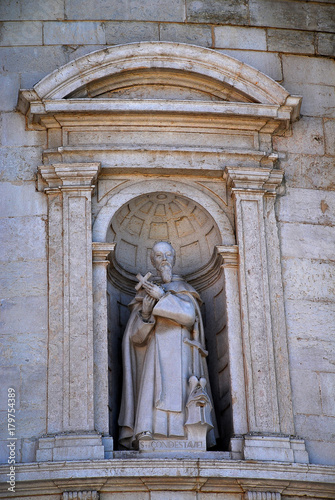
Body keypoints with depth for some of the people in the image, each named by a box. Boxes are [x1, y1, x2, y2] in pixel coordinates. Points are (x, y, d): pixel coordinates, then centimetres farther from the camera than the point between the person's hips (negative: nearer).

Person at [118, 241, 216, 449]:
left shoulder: (183, 289, 19)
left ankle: (186, 438, -26)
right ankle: (149, 439, -28)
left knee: (180, 391, -18)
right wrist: (145, 313, -11)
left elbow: (189, 316, -3)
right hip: (155, 352, 1)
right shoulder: (146, 291, 20)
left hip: (181, 352, -1)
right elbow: (135, 335, 9)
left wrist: (161, 296, -8)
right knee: (153, 391, -18)